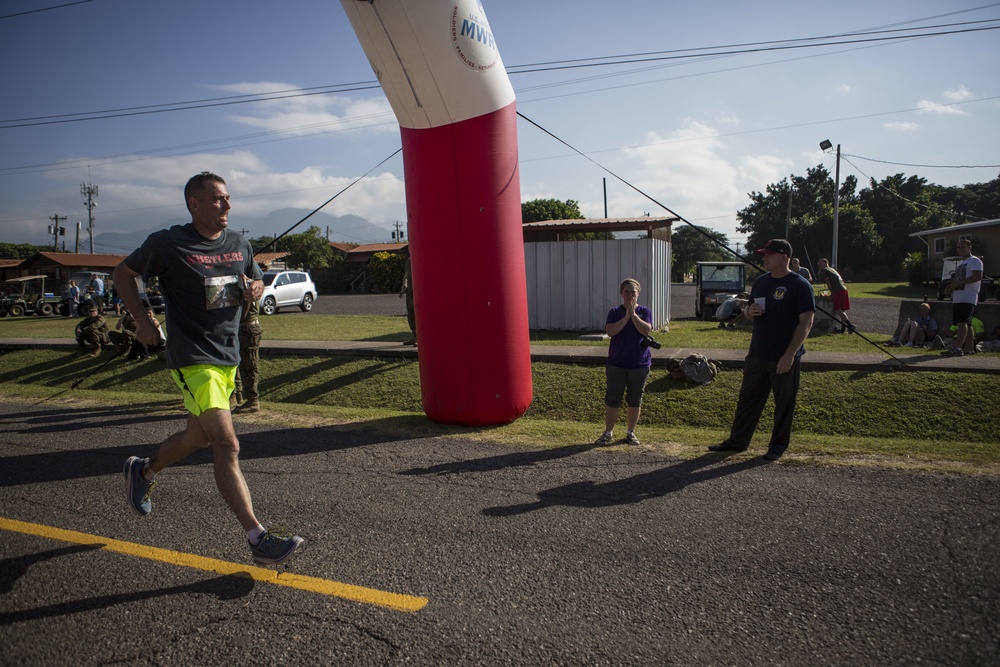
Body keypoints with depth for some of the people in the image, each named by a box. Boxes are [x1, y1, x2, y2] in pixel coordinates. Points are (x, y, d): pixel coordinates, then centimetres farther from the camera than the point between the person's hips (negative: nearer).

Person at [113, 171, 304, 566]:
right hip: (192, 358, -7)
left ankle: (143, 471, 50)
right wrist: (142, 321, -5)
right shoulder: (167, 243, -6)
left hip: (228, 356, 7)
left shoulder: (239, 245, 9)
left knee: (199, 437, 21)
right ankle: (258, 539, -14)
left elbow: (256, 284, 21)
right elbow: (123, 273, 5)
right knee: (227, 445, -16)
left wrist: (254, 290, -4)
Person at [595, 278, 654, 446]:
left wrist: (633, 313, -17)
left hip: (639, 364, 0)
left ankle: (631, 432, 23)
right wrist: (626, 316, -18)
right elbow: (610, 331, -15)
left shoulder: (645, 311, 2)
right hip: (616, 363, 0)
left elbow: (646, 330, -16)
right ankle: (608, 433, 15)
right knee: (612, 399, 3)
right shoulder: (614, 312, 2)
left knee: (635, 399, 9)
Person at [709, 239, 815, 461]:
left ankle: (778, 446, 20)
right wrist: (749, 311, -5)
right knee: (748, 399, 11)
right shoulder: (761, 282, 10)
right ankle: (737, 440, 21)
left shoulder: (800, 285, -10)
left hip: (784, 358, -6)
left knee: (784, 403, 7)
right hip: (757, 354, 6)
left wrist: (790, 354, -20)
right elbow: (748, 311, 21)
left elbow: (806, 322, -14)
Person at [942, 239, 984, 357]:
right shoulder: (961, 263, 25)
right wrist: (951, 286, 9)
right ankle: (969, 348, 15)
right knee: (966, 324, 11)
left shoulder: (975, 261, -4)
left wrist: (958, 282, -20)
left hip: (968, 298, -9)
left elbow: (978, 276, -17)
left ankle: (957, 348, -27)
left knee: (962, 322, -18)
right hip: (957, 298, 10)